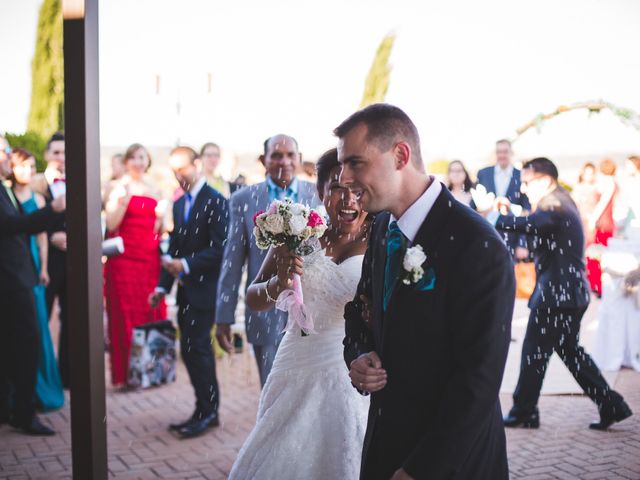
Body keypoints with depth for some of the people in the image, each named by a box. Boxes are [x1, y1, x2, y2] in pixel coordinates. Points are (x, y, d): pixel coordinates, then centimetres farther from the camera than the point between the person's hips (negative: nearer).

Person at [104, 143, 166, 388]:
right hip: (125, 257, -4)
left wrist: (162, 217, 1)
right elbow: (111, 224, -9)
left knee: (152, 311, 4)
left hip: (150, 257, 5)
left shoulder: (153, 189, 14)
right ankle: (124, 373, 3)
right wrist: (123, 200, -20)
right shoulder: (118, 187, 0)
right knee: (126, 314, -2)